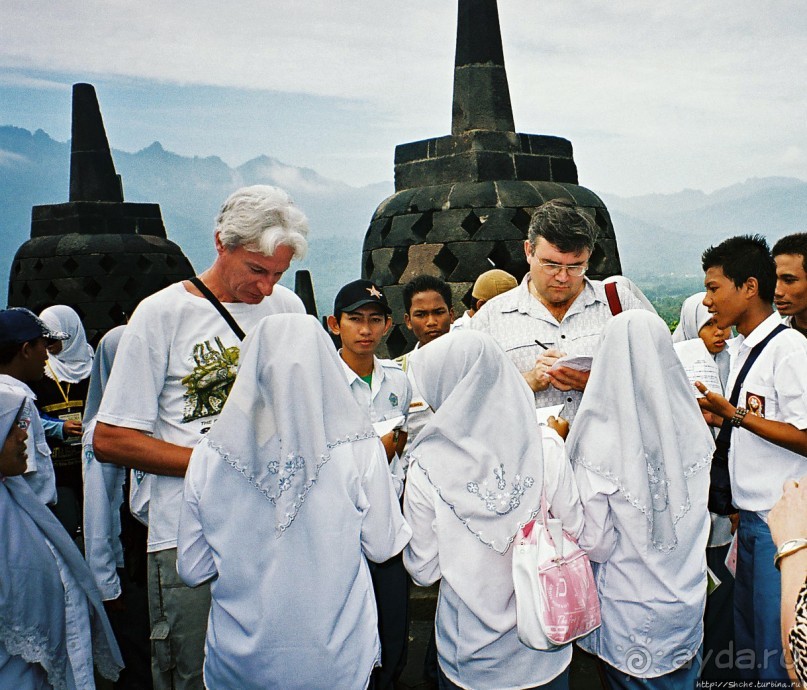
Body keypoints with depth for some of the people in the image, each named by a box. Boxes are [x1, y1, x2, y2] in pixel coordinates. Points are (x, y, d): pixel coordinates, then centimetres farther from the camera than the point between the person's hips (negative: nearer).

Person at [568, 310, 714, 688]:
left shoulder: (599, 441, -26)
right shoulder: (692, 427, -11)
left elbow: (596, 543, -18)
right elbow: (699, 513, 3)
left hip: (631, 608, -4)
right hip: (687, 599, 4)